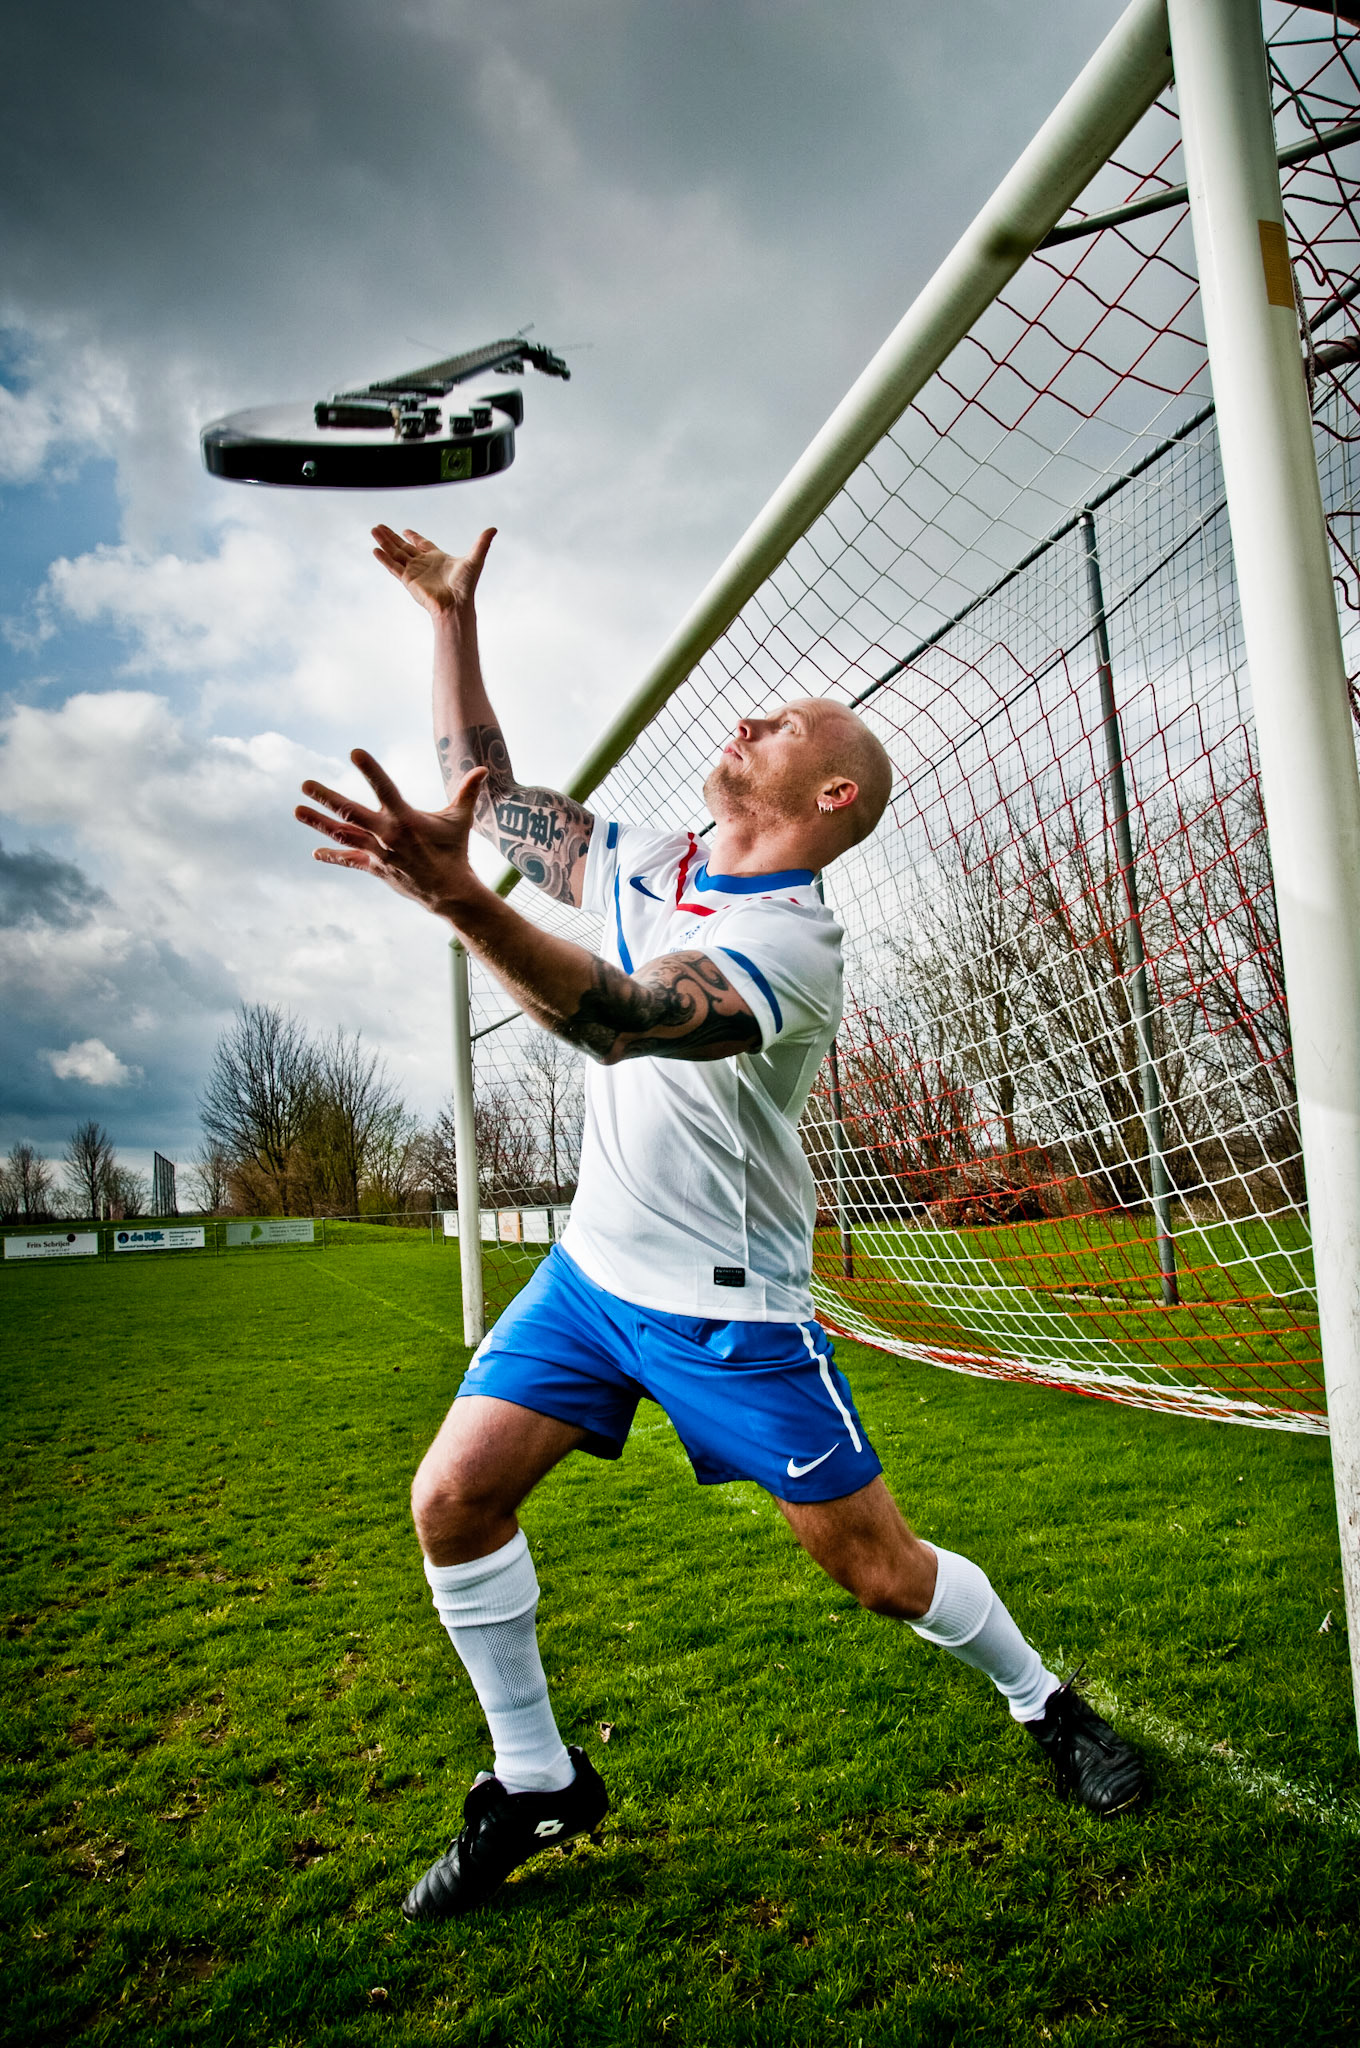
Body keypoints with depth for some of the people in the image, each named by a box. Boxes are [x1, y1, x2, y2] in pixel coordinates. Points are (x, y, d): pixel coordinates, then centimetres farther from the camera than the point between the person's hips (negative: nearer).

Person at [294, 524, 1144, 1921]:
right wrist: (452, 614, 8)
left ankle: (1041, 1700, 34)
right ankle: (536, 1782, 18)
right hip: (592, 1268, 7)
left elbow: (623, 1021, -41)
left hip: (730, 1308, -6)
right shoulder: (643, 862, 3)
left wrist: (459, 898, -55)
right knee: (452, 1500, -4)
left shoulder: (793, 940, -22)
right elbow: (489, 788, 11)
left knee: (877, 1570, 2)